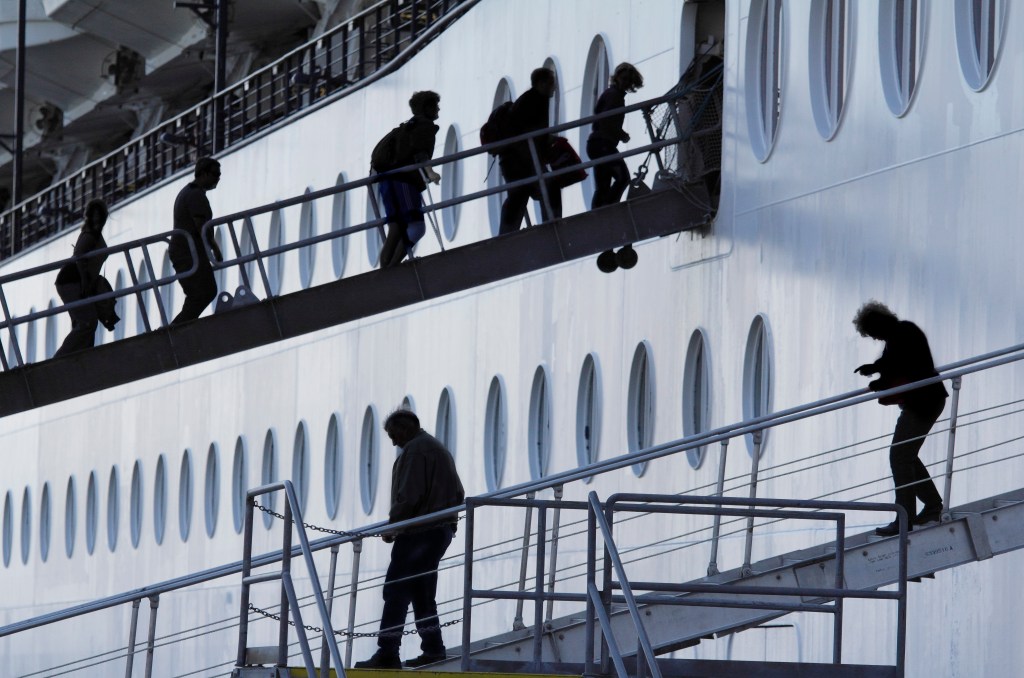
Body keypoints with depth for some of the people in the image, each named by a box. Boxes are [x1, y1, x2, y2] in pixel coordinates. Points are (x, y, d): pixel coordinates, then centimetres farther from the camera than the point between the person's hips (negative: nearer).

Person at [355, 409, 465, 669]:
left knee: (396, 592, -10)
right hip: (442, 530, 10)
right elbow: (458, 496, 23)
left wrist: (391, 525, -11)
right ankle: (433, 650, 11)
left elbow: (408, 496, -20)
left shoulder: (414, 450, -11)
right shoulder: (440, 449, 21)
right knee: (423, 594, 14)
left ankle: (387, 653, -15)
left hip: (418, 532, -10)